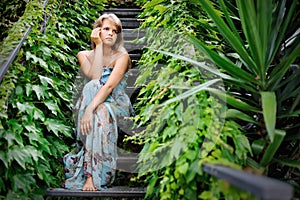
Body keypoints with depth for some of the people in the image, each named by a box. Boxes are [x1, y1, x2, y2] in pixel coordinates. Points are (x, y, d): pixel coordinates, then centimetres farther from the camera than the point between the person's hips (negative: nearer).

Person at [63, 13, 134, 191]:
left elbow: (109, 85, -21)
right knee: (91, 87, -32)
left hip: (117, 105, -2)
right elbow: (94, 78, -15)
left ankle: (91, 175, -38)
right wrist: (99, 46, -11)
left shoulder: (122, 56, -4)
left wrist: (90, 109, -35)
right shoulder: (84, 55, 7)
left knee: (100, 112, -36)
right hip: (95, 105, 2)